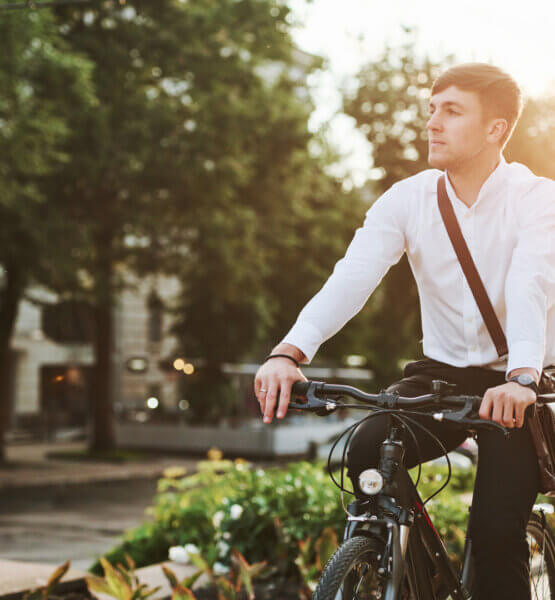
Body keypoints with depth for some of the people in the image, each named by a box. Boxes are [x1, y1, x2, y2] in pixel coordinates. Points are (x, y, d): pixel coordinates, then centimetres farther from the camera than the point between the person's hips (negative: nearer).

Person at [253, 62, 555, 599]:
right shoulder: (407, 199, -5)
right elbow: (352, 276, -20)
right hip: (442, 370, 3)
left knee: (496, 532, -20)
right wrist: (290, 352, -36)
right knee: (367, 452, -22)